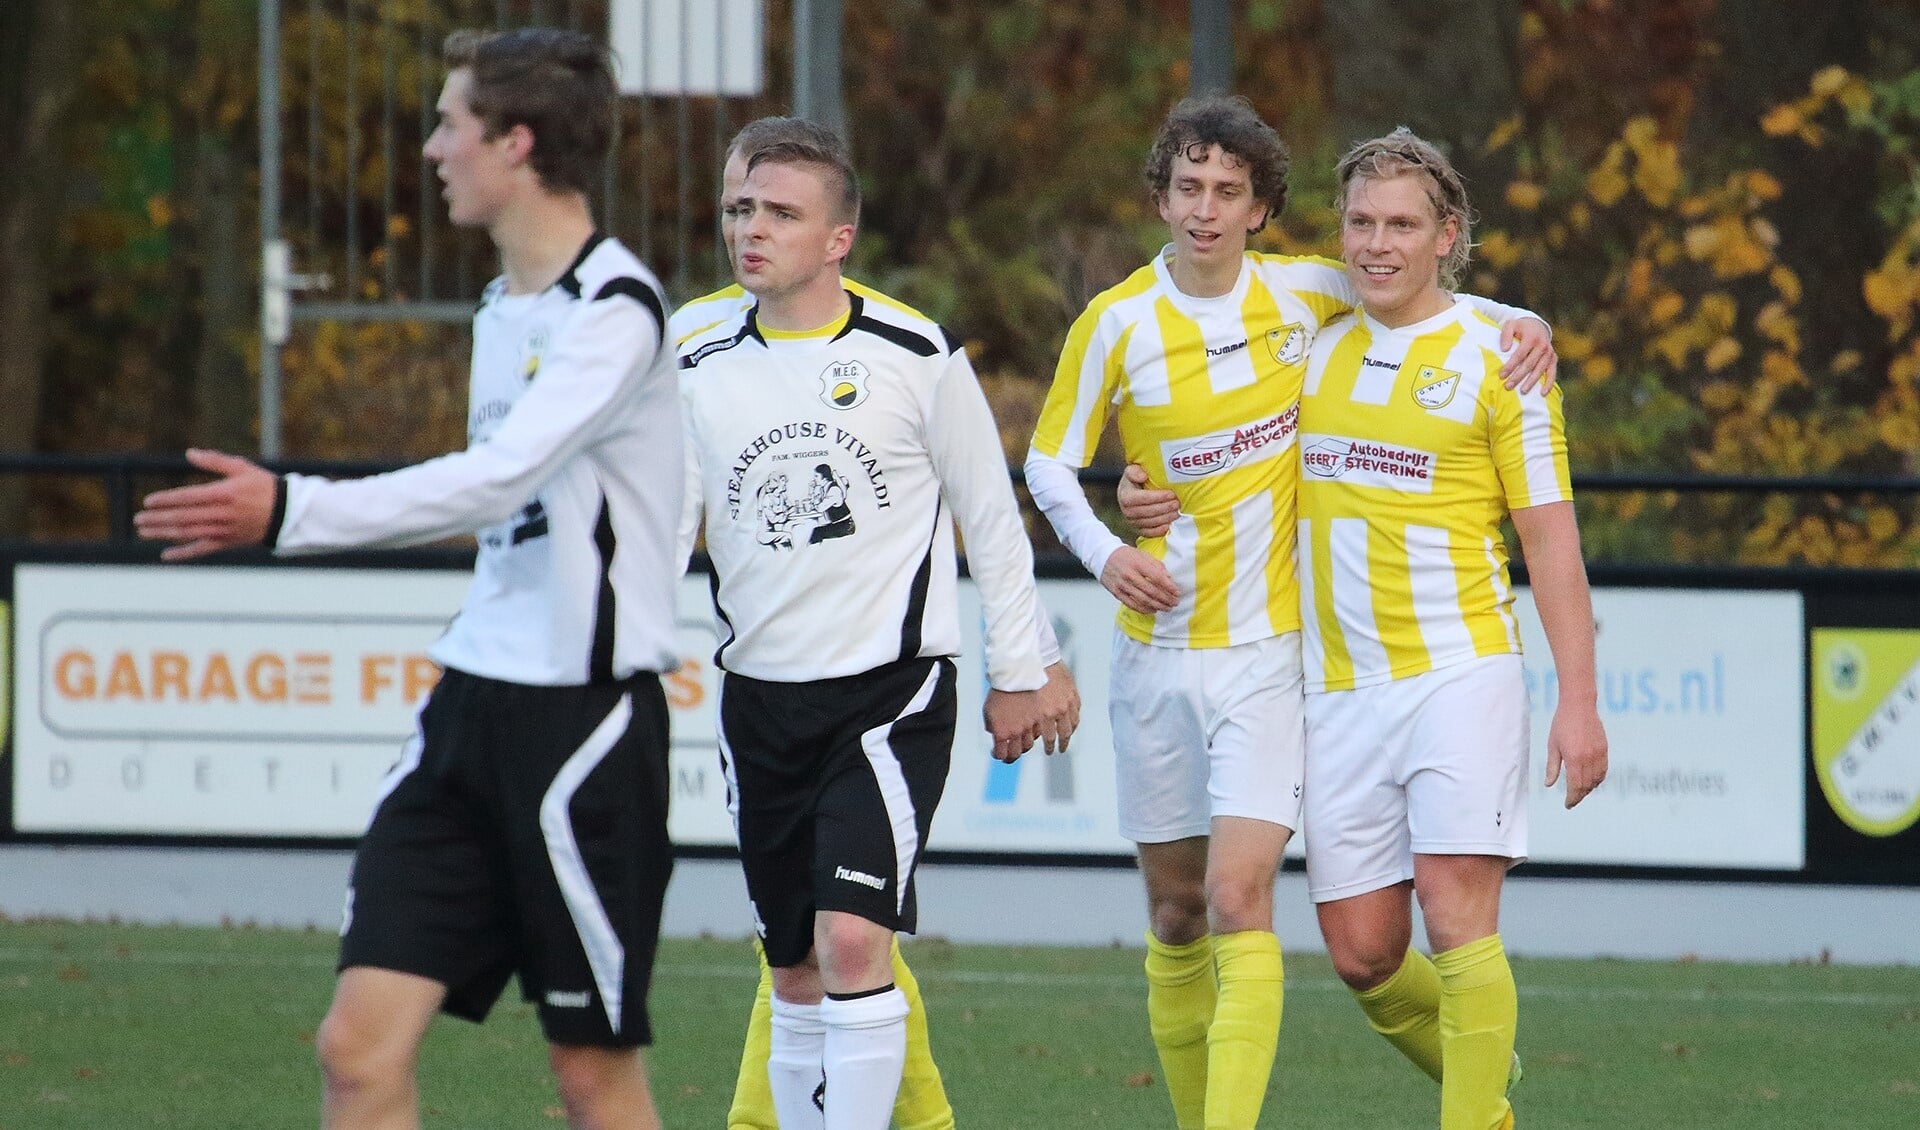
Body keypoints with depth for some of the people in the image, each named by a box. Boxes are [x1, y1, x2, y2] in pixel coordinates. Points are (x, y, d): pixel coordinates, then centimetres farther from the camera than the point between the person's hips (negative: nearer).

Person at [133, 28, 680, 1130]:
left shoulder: (615, 310, -14)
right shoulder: (505, 308, 14)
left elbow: (501, 478, -28)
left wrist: (291, 512, -34)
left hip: (583, 711, -8)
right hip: (471, 707, 8)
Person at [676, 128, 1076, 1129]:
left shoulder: (916, 357, -4)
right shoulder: (700, 372, 4)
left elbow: (990, 517, 5)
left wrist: (1019, 673, 8)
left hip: (891, 688, -4)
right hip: (760, 699, 4)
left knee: (853, 941, -18)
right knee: (795, 972, 9)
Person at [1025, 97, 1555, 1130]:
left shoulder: (1302, 293, -2)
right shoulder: (1114, 324, -3)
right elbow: (1049, 463, 6)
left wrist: (1515, 320, -1)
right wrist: (1103, 551, -12)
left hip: (1271, 647, -2)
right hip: (1158, 649, 2)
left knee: (1238, 903, -15)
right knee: (1174, 913, 10)